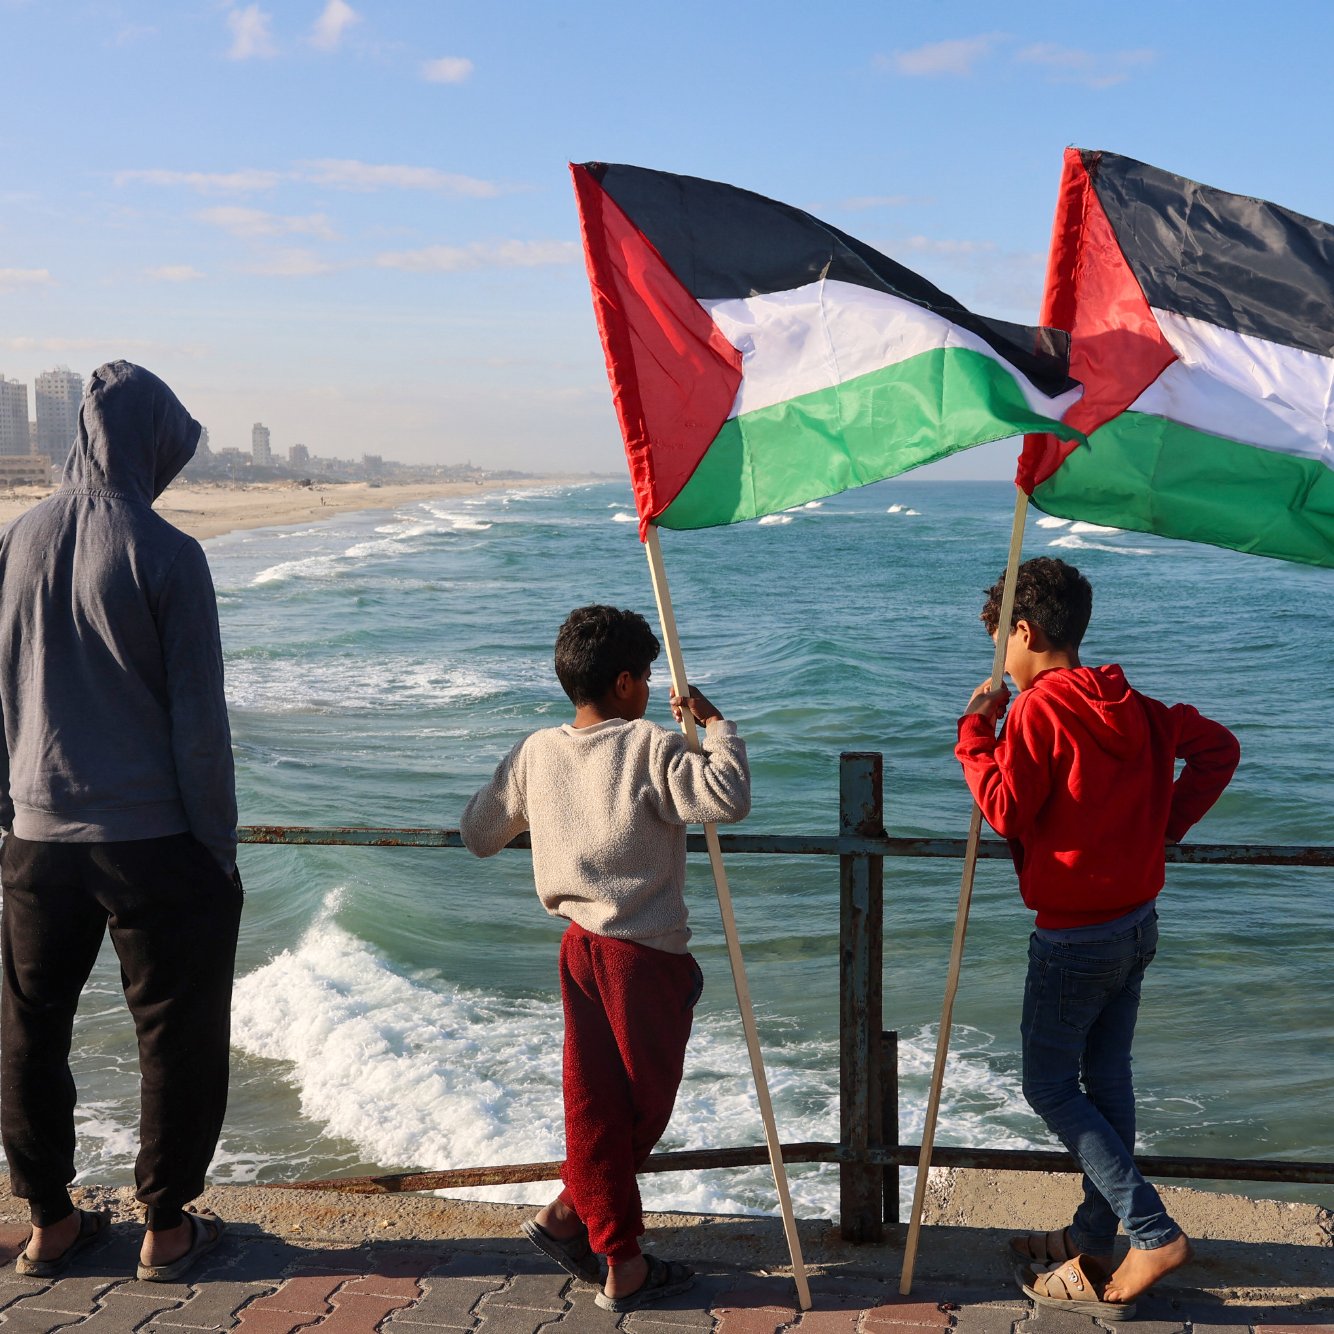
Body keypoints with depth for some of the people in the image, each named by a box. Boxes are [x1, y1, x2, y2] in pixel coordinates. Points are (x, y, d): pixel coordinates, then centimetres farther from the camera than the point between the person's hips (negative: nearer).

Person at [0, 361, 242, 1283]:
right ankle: (166, 1230, 20)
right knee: (178, 1034, 10)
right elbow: (199, 721, -12)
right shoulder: (164, 553, -12)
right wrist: (220, 846, -4)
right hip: (154, 838, -4)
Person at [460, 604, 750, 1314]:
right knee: (646, 1100, 12)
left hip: (579, 945, 6)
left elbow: (478, 833, 13)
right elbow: (728, 797, -26)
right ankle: (569, 1210, 18)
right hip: (647, 955, -6)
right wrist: (715, 723, -12)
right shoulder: (649, 748, -13)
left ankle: (620, 1262, 18)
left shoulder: (535, 752, 4)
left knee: (596, 1102, 11)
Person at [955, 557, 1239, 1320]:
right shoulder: (1132, 707, 6)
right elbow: (1218, 747, 12)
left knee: (1050, 1086, 4)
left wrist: (976, 730, -9)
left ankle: (1153, 1234, -2)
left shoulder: (1038, 711, -17)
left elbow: (1006, 810, -19)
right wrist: (1166, 823, 10)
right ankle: (1094, 1242, 26)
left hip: (1076, 936, -8)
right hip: (1138, 922, 8)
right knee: (1107, 1079, 16)